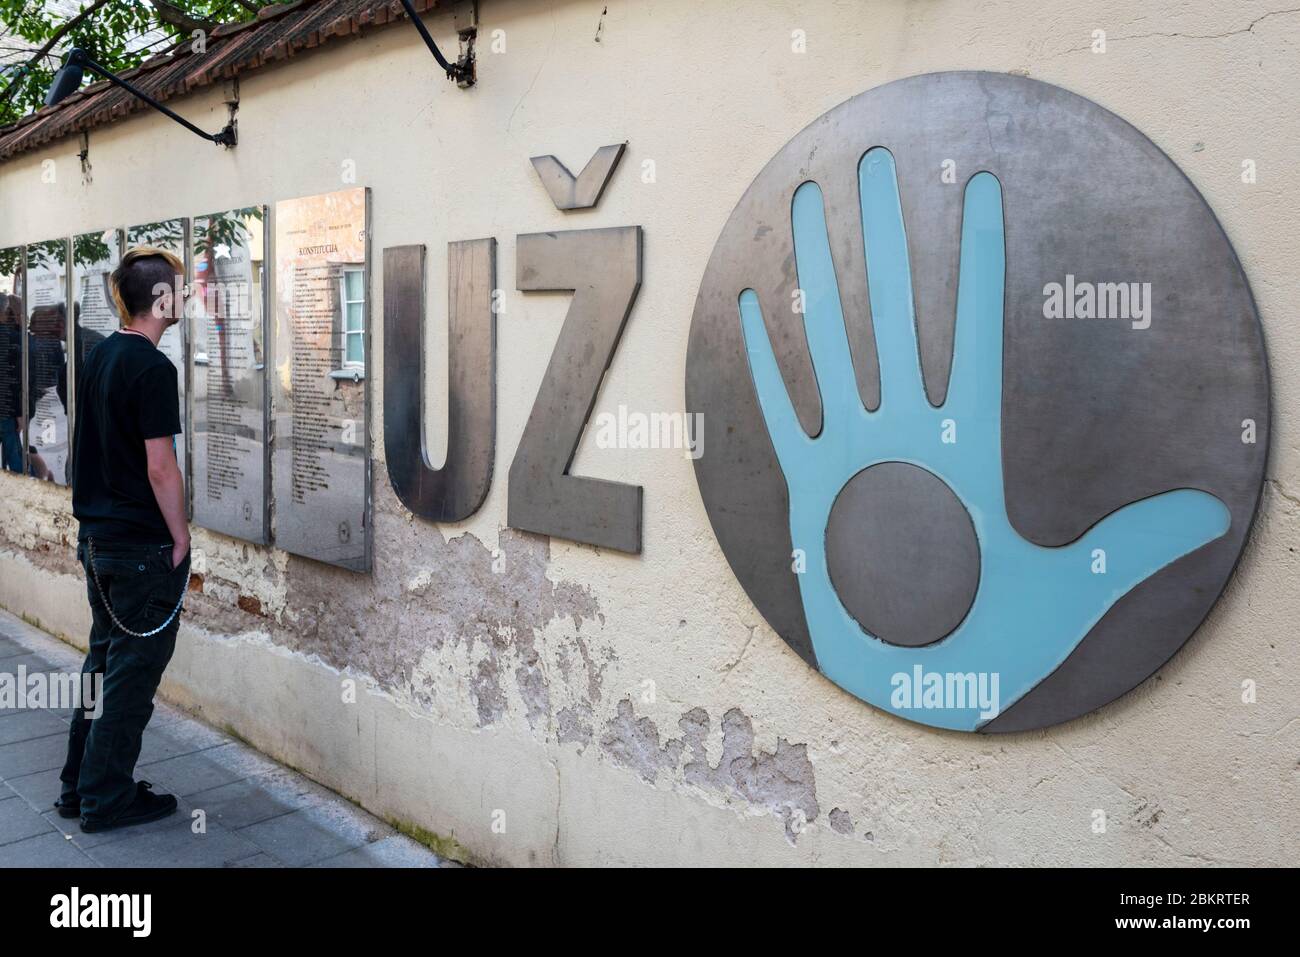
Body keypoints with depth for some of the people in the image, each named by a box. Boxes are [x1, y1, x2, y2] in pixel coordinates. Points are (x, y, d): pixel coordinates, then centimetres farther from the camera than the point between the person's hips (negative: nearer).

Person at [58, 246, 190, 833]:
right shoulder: (152, 367, -18)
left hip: (96, 536, 9)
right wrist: (181, 537, -10)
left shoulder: (98, 357, 9)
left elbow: (96, 448, 14)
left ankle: (79, 785, 27)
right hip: (142, 547, -9)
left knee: (105, 661, 18)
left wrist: (95, 524, 20)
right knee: (133, 673, 3)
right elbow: (159, 465, -20)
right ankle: (106, 799, 13)